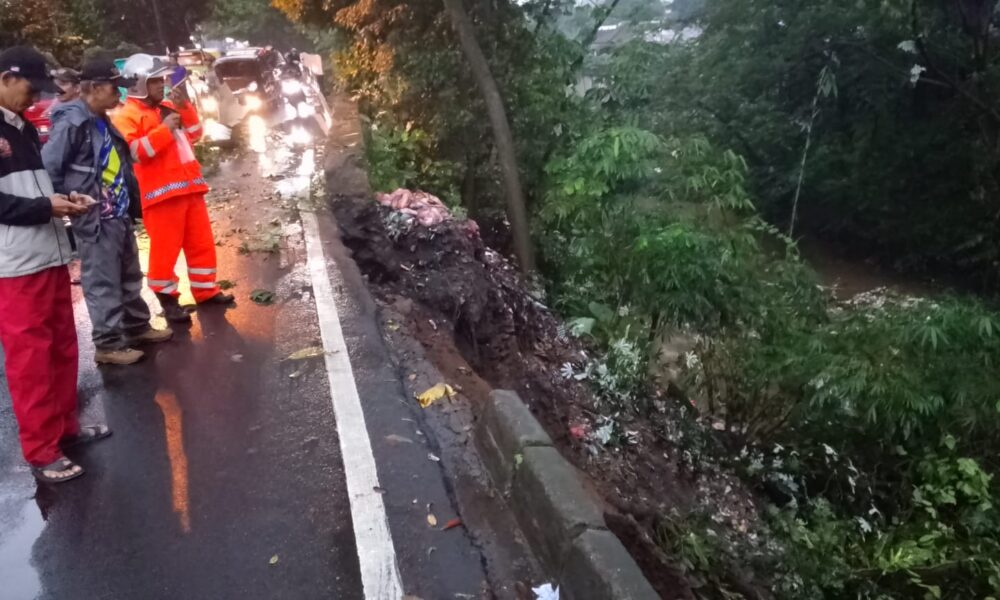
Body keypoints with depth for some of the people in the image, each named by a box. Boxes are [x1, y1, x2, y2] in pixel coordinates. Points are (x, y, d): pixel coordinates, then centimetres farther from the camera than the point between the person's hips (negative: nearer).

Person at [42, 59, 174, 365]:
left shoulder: (103, 122, 13)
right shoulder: (72, 122, -16)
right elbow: (48, 168, -18)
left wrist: (130, 198, 14)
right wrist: (71, 202, -13)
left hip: (119, 215, 9)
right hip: (95, 220, -9)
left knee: (130, 277, 19)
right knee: (103, 284, -1)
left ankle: (137, 327, 34)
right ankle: (108, 345, 9)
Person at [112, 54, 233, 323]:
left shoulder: (167, 107, 17)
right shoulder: (126, 115, -6)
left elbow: (195, 134, 18)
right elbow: (134, 152, -18)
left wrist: (184, 107, 4)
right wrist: (163, 130, -18)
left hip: (189, 186, 8)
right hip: (161, 192, -8)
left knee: (202, 242, 13)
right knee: (164, 249, -2)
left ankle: (205, 290, 26)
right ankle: (167, 299, 10)